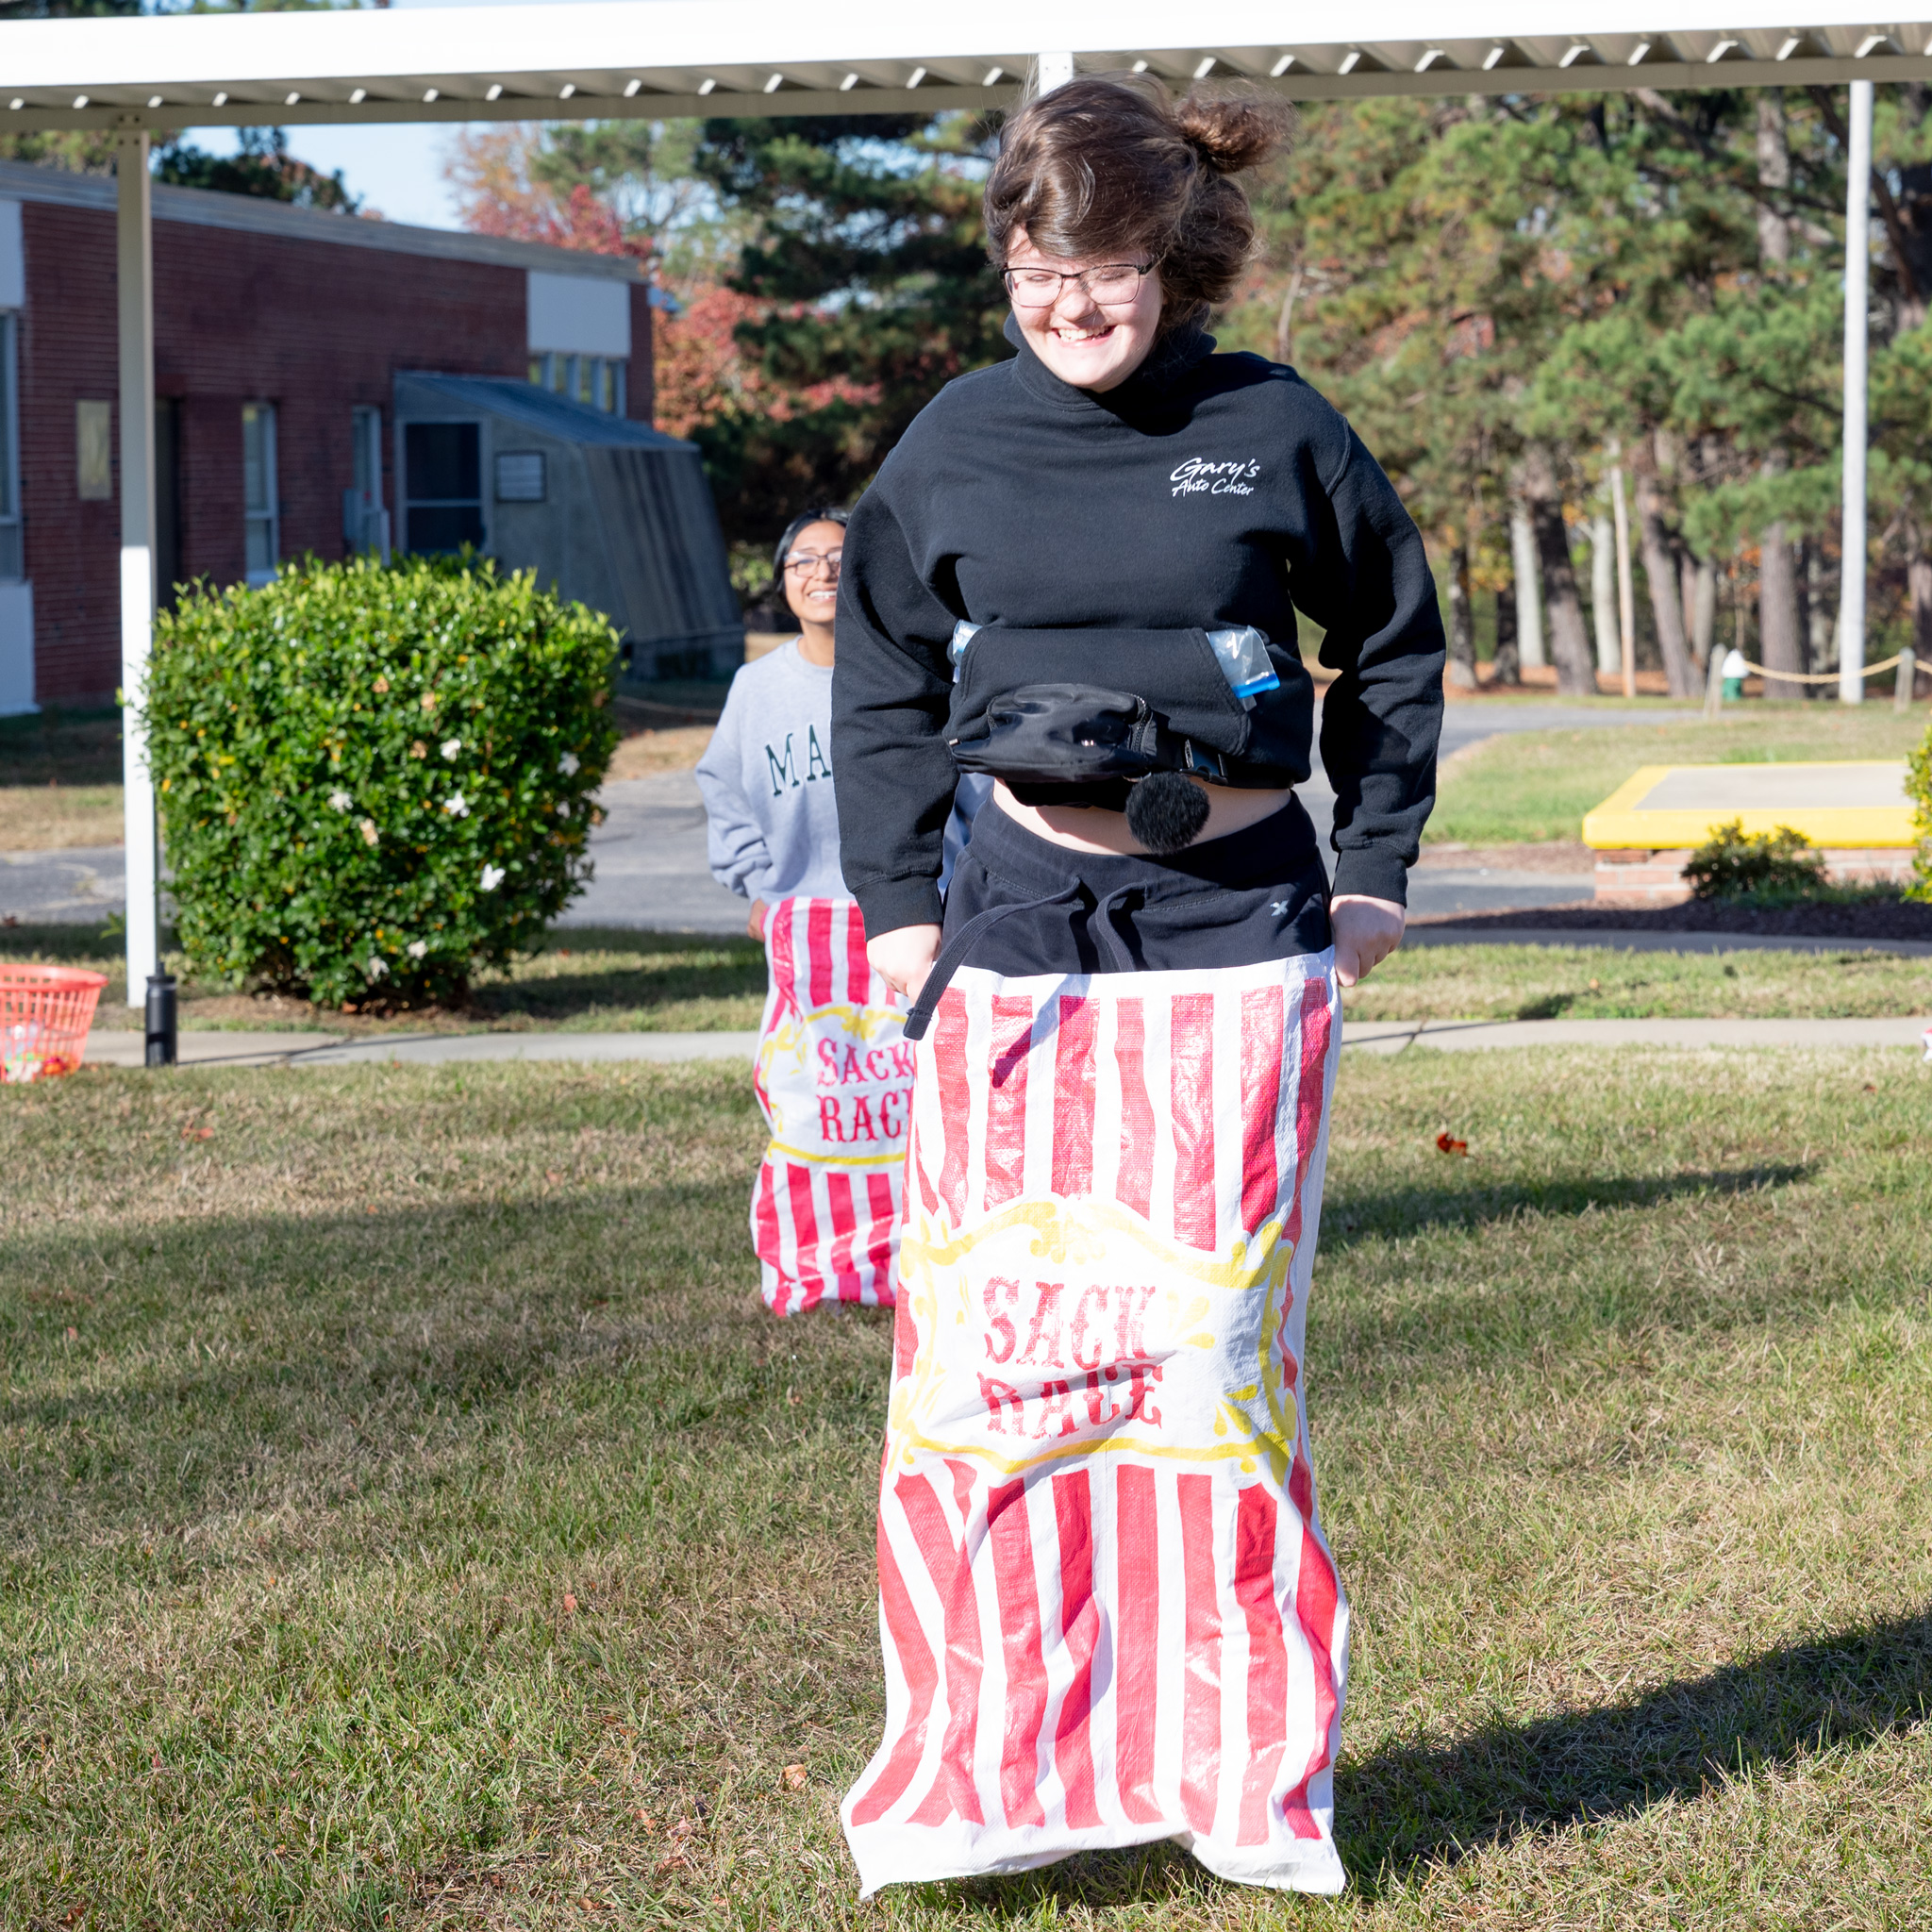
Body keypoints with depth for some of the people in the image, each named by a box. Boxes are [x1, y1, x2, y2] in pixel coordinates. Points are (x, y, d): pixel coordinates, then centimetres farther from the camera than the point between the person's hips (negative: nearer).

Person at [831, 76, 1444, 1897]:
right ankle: (989, 1765, 8)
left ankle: (1246, 1782, 13)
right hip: (1023, 936, 1)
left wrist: (1375, 873, 10)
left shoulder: (1275, 431, 0)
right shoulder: (958, 443, 4)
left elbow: (1395, 639, 14)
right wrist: (896, 906, 9)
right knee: (990, 1354, -3)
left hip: (1240, 940, -1)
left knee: (1217, 1350, 2)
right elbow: (881, 678, 16)